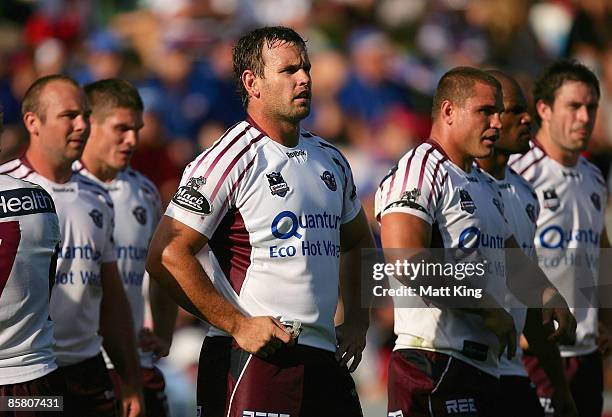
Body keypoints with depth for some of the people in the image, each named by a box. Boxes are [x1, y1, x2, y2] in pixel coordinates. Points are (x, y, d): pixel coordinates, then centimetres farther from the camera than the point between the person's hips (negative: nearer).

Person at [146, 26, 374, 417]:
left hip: (324, 356, 7)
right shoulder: (233, 158, -9)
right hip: (251, 357, -7)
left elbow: (357, 243, 31)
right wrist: (238, 325, -16)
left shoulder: (331, 160, 14)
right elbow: (167, 256, -14)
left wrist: (357, 319, 16)